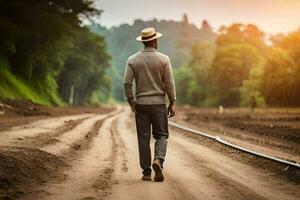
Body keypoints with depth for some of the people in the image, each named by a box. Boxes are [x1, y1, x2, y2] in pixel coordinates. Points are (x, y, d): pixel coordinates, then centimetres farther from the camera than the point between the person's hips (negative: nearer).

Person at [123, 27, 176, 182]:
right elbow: (169, 83, -4)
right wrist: (172, 102, 2)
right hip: (158, 103, -2)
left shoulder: (133, 60, 0)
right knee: (161, 135, 8)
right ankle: (158, 159, -18)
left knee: (143, 138, 6)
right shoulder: (163, 59, -4)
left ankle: (146, 172, 6)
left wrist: (131, 102, 5)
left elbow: (127, 83, -3)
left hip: (141, 104, 2)